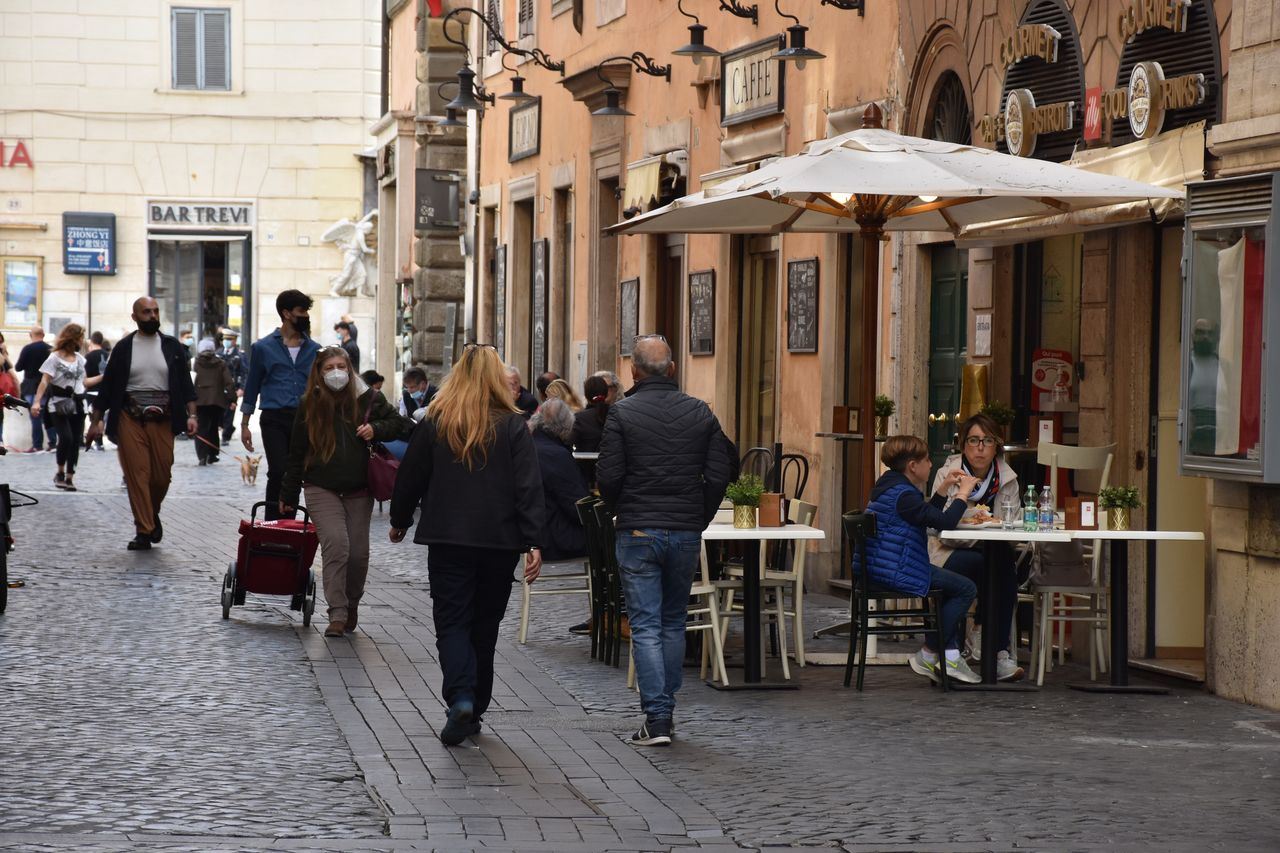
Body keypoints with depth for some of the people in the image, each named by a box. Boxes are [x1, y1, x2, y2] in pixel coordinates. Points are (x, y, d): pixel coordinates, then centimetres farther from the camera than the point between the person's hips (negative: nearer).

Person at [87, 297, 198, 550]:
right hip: (130, 418, -1)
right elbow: (107, 386, 8)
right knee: (137, 474, -7)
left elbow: (185, 383, 8)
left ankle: (152, 514, 28)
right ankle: (143, 531, -5)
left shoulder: (171, 346, 9)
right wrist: (96, 421, 5)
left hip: (162, 419, 1)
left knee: (162, 475, -1)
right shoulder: (123, 348, 6)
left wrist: (191, 415, -4)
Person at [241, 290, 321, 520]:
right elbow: (252, 387, 9)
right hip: (275, 420, -3)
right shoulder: (264, 348, 5)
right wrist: (244, 425, 6)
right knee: (278, 473, -14)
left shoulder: (314, 350, 12)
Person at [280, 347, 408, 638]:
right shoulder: (309, 405, 1)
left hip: (359, 490, 2)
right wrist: (288, 495, 9)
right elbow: (297, 453, 7)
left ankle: (351, 605, 28)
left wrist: (375, 429, -12)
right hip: (321, 488, -2)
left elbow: (397, 424, 11)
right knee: (336, 544, -18)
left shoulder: (367, 398, 0)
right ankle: (337, 614, -16)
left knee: (358, 553, 4)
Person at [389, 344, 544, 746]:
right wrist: (533, 543, -8)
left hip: (448, 539, -1)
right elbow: (528, 487, -8)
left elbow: (410, 478, 7)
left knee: (452, 622, 1)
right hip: (499, 541, 1)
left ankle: (461, 698, -22)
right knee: (485, 625, 13)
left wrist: (400, 521, 22)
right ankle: (475, 711, 18)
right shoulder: (513, 426, -3)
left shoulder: (434, 423, 0)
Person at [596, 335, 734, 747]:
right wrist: (699, 519, 13)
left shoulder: (622, 413, -7)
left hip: (638, 532, -3)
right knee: (674, 624, 15)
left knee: (646, 626, -1)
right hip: (686, 533, 3)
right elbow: (718, 475, 1)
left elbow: (608, 477, -9)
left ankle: (657, 719, -9)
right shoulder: (700, 412, 3)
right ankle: (665, 709, 18)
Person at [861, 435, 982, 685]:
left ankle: (950, 655, 17)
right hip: (898, 572, -11)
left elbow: (928, 515, 24)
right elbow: (944, 522, -23)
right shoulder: (904, 495, -19)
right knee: (966, 588, -5)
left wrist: (944, 488, 16)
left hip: (878, 568, 11)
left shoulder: (889, 486, 15)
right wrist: (963, 493, -11)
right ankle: (927, 655, 2)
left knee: (953, 586, 26)